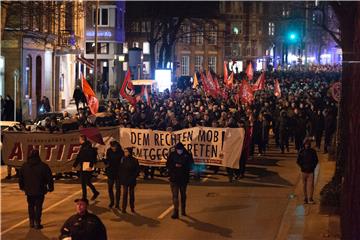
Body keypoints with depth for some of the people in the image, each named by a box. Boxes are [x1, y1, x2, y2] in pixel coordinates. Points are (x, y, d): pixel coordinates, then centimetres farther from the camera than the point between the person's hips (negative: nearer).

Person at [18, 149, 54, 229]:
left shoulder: (24, 166, 2)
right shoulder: (43, 166, -9)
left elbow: (20, 178, 12)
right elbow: (49, 178, -5)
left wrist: (22, 187, 25)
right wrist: (50, 187, 5)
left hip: (29, 190, 3)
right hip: (40, 191, -3)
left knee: (31, 206, 17)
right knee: (38, 207, 2)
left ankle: (32, 222, 19)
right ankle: (37, 223, -1)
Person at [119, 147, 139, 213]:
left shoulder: (134, 160, -5)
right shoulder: (123, 159, -1)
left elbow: (137, 170, 1)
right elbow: (121, 169, 3)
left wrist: (134, 176, -7)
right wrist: (121, 177, -3)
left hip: (132, 180, 0)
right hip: (125, 180, 0)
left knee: (131, 194, 9)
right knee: (125, 193, -2)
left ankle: (132, 208, 18)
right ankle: (123, 208, 1)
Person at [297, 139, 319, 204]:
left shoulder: (313, 151, 2)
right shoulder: (301, 152, 2)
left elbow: (316, 160, 11)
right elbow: (298, 161, 9)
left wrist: (313, 166, -1)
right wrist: (302, 167, -1)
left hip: (311, 171, -1)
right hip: (304, 171, 1)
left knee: (310, 184, -9)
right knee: (305, 185, 7)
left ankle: (310, 199, -8)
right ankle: (305, 198, 14)